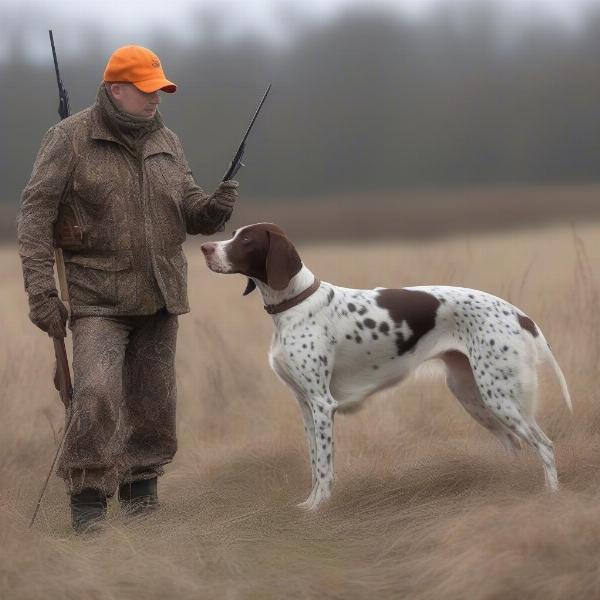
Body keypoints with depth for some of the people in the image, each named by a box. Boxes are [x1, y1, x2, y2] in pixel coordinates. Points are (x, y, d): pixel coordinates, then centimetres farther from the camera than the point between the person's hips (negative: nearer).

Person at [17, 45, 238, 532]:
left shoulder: (167, 143, 10)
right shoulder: (70, 139, -6)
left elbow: (187, 210, 15)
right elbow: (36, 215, -8)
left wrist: (215, 208, -10)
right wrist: (41, 289, -16)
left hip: (160, 295, 5)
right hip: (98, 298, -5)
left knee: (153, 400, 9)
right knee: (97, 396, -17)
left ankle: (141, 487, 24)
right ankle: (88, 497, -5)